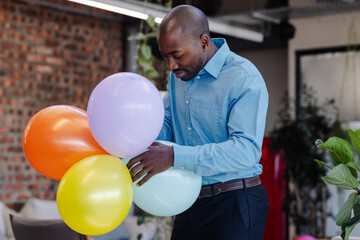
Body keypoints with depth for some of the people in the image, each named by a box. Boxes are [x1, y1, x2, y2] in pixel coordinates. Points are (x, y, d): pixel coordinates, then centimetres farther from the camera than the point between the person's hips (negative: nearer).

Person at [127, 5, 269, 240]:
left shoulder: (245, 79, -17)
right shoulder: (179, 75, 9)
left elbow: (246, 150, -27)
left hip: (234, 205, -7)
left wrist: (174, 157, -34)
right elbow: (167, 124, 14)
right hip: (190, 202, 7)